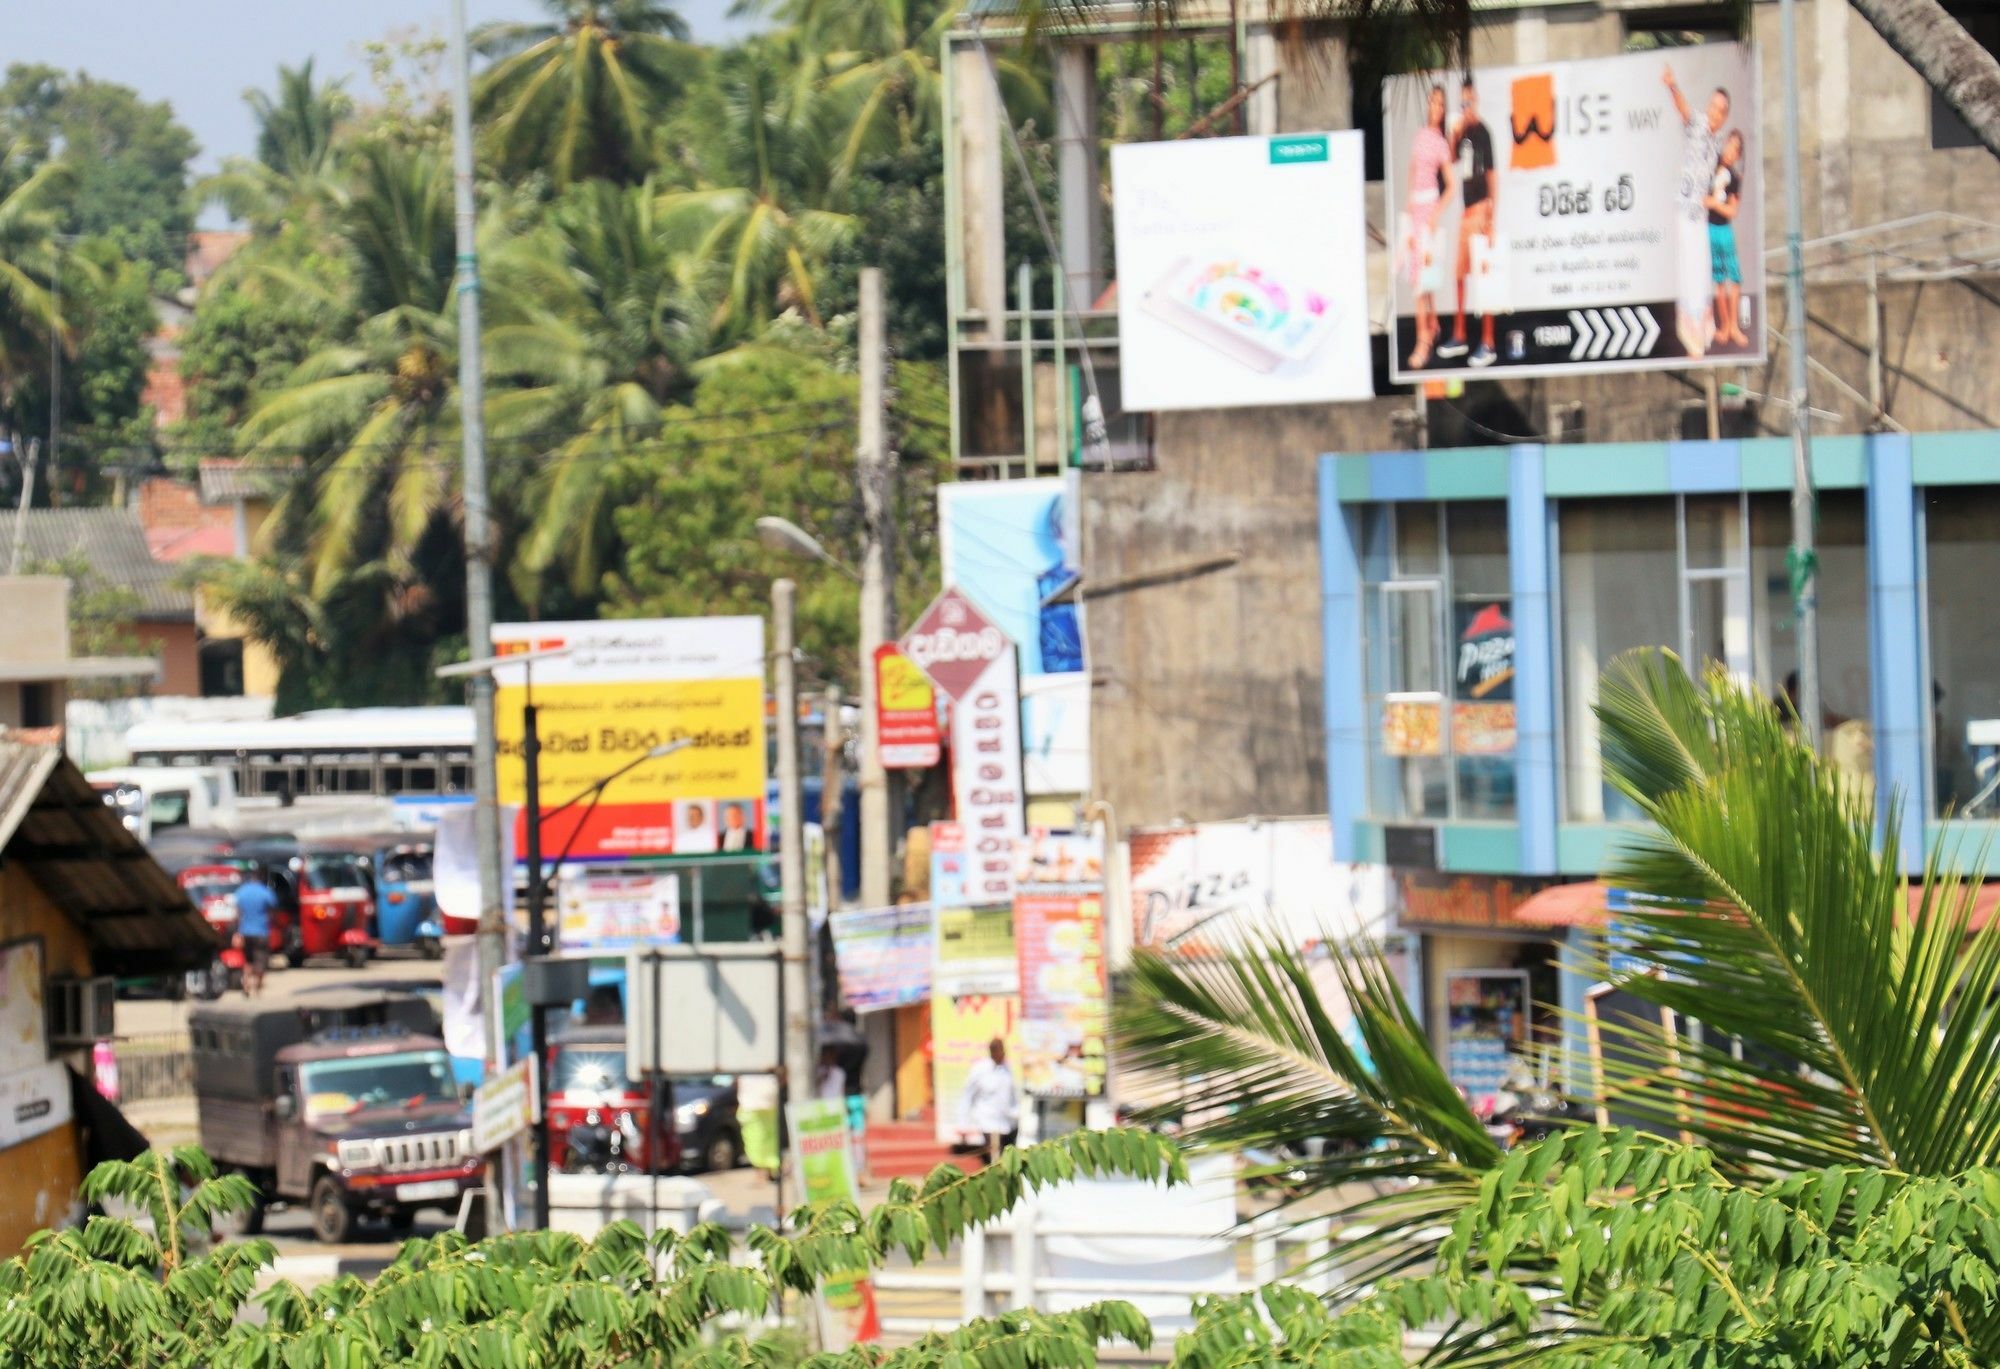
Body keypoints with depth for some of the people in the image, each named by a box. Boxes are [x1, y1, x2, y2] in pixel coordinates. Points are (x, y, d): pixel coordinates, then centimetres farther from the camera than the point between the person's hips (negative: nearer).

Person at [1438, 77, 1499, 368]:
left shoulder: (1482, 132, -9)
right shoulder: (1463, 131, 13)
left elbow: (1492, 173, -13)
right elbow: (1453, 158, 22)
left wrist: (1492, 213, -17)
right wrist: (1454, 135, 3)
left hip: (1480, 207, -9)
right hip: (1465, 210, 9)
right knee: (1460, 273, 16)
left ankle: (1488, 344, -8)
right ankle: (1459, 336, 27)